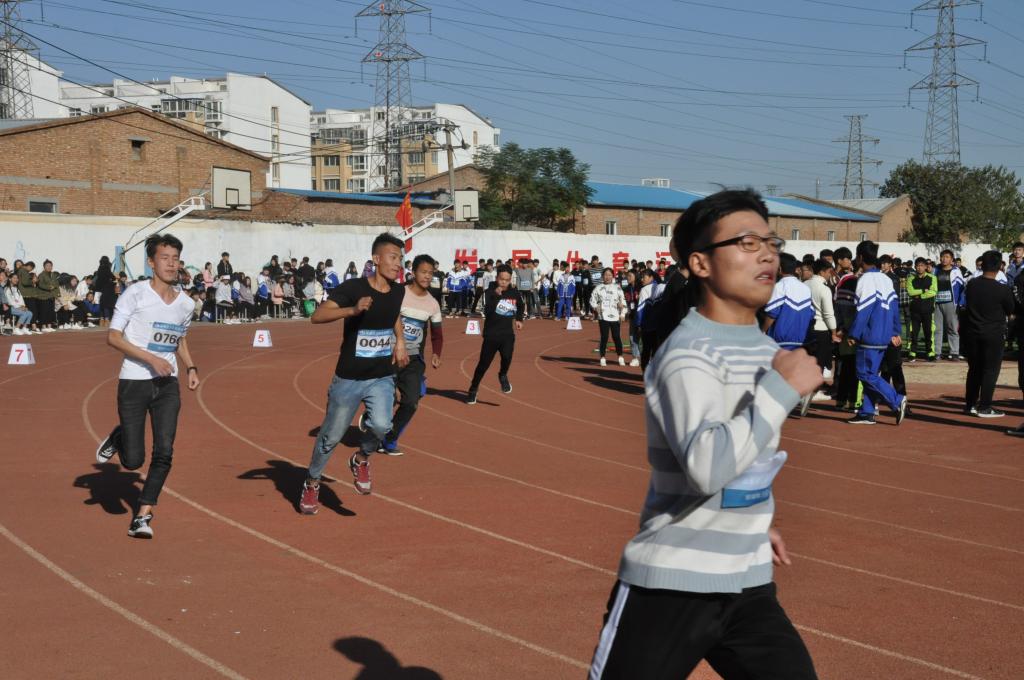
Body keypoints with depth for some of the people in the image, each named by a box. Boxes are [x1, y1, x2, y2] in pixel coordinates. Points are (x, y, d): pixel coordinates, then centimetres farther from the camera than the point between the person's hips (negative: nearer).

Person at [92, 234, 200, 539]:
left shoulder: (185, 303, 7)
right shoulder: (135, 294, -10)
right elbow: (113, 337, -13)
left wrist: (191, 367, 6)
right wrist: (151, 358, -22)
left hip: (168, 386, 4)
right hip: (134, 384, -4)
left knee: (164, 453, -8)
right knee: (133, 460, -4)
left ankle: (142, 517, 4)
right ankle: (118, 437, 31)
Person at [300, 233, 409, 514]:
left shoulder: (398, 291, -1)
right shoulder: (353, 288, -18)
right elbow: (317, 316, -30)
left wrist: (399, 340, 11)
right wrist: (353, 310, -43)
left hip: (382, 377, 3)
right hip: (349, 378, -3)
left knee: (381, 425, -22)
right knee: (332, 436, 9)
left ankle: (361, 459, 11)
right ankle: (312, 483, 35)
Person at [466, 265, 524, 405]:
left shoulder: (515, 293, 2)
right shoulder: (490, 292, -10)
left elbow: (520, 306, 25)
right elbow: (487, 312, -26)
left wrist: (519, 319, 16)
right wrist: (496, 296, -32)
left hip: (508, 334, 2)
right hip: (491, 334, -2)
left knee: (507, 357, -23)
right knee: (484, 363, 4)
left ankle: (503, 376, 10)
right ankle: (473, 389, 25)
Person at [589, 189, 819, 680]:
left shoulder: (765, 347, 10)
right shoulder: (687, 354, -18)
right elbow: (707, 468, -34)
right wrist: (782, 388, -28)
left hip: (749, 586, 7)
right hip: (669, 585, -7)